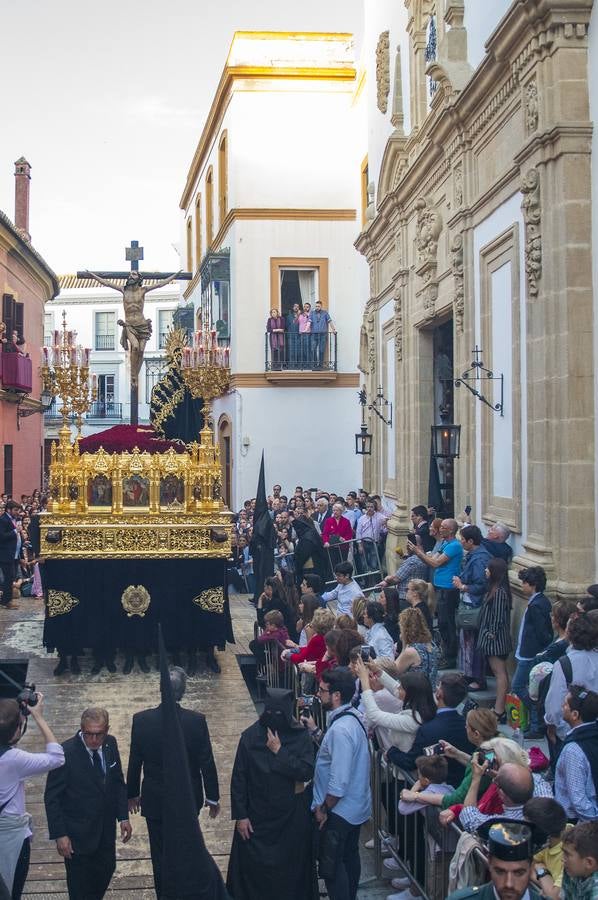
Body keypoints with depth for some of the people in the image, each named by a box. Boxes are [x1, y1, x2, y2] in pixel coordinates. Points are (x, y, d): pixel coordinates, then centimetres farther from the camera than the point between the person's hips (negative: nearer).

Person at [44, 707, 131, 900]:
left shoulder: (110, 744, -5)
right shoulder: (66, 752, -23)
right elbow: (52, 798, -16)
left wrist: (123, 817, 3)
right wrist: (59, 835, -17)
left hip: (106, 829, 5)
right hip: (77, 832, -5)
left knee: (106, 870, 19)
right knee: (79, 884, 7)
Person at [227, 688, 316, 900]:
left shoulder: (301, 737, -7)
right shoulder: (250, 736, -7)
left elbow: (307, 772, -18)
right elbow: (238, 779, -3)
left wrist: (279, 752, -20)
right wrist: (240, 815, -5)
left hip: (291, 818, 0)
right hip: (257, 818, 0)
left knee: (290, 866, 10)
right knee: (253, 867, 5)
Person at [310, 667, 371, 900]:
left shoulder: (341, 729, -30)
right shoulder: (352, 716, 0)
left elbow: (339, 781, -28)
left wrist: (324, 809, -17)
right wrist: (314, 730, 6)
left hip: (339, 810, -10)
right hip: (356, 806, 10)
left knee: (331, 864, 4)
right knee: (349, 857, 23)